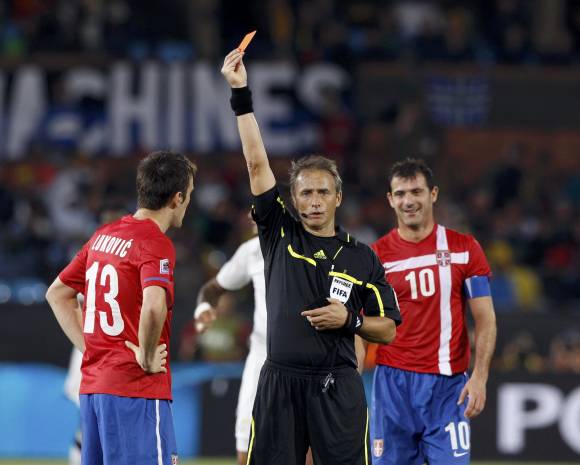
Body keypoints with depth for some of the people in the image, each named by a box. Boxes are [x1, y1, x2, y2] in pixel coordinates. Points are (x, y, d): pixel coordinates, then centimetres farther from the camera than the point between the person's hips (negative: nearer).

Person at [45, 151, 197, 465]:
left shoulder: (103, 236, 13)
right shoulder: (155, 243, -12)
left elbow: (57, 294, 22)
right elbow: (154, 306, -30)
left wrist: (88, 348, 15)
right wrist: (147, 357, -15)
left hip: (91, 386, 8)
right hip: (137, 390, -8)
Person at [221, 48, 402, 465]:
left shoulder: (363, 258, 7)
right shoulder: (279, 235, 6)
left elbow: (388, 330, 10)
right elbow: (257, 164, -2)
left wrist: (350, 320, -9)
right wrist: (241, 94, -8)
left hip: (338, 388, 0)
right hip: (280, 383, 0)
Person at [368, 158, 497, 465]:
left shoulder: (464, 249, 4)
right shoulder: (377, 255, 5)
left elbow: (485, 320, 3)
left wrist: (479, 376, -10)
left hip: (448, 384, -1)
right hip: (393, 382, 1)